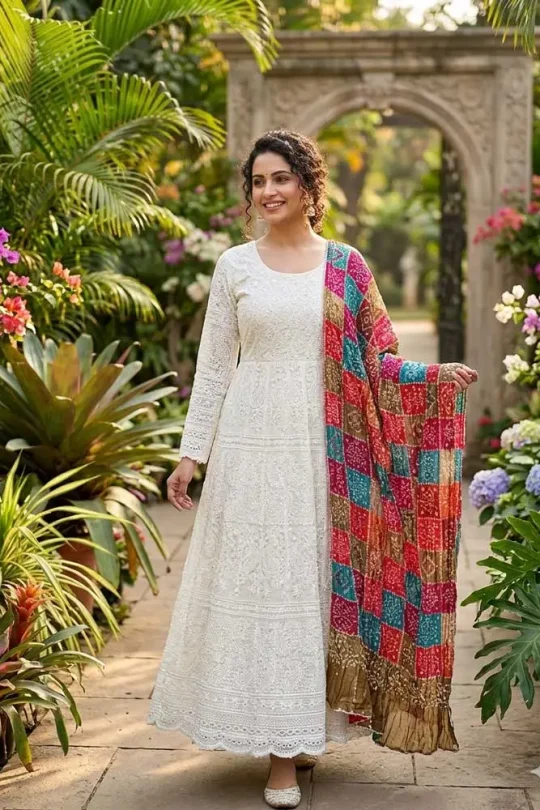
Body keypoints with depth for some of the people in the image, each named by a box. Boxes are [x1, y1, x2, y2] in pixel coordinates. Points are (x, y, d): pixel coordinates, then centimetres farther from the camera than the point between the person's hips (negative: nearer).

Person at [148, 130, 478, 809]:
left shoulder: (345, 266, 7)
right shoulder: (235, 266, 5)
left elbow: (376, 359, 8)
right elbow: (214, 366, 6)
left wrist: (433, 377, -9)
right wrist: (191, 453, 2)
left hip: (327, 443, 1)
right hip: (255, 440, -1)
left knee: (318, 577, 4)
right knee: (260, 579, -1)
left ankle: (308, 725, 20)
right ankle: (279, 752, 6)